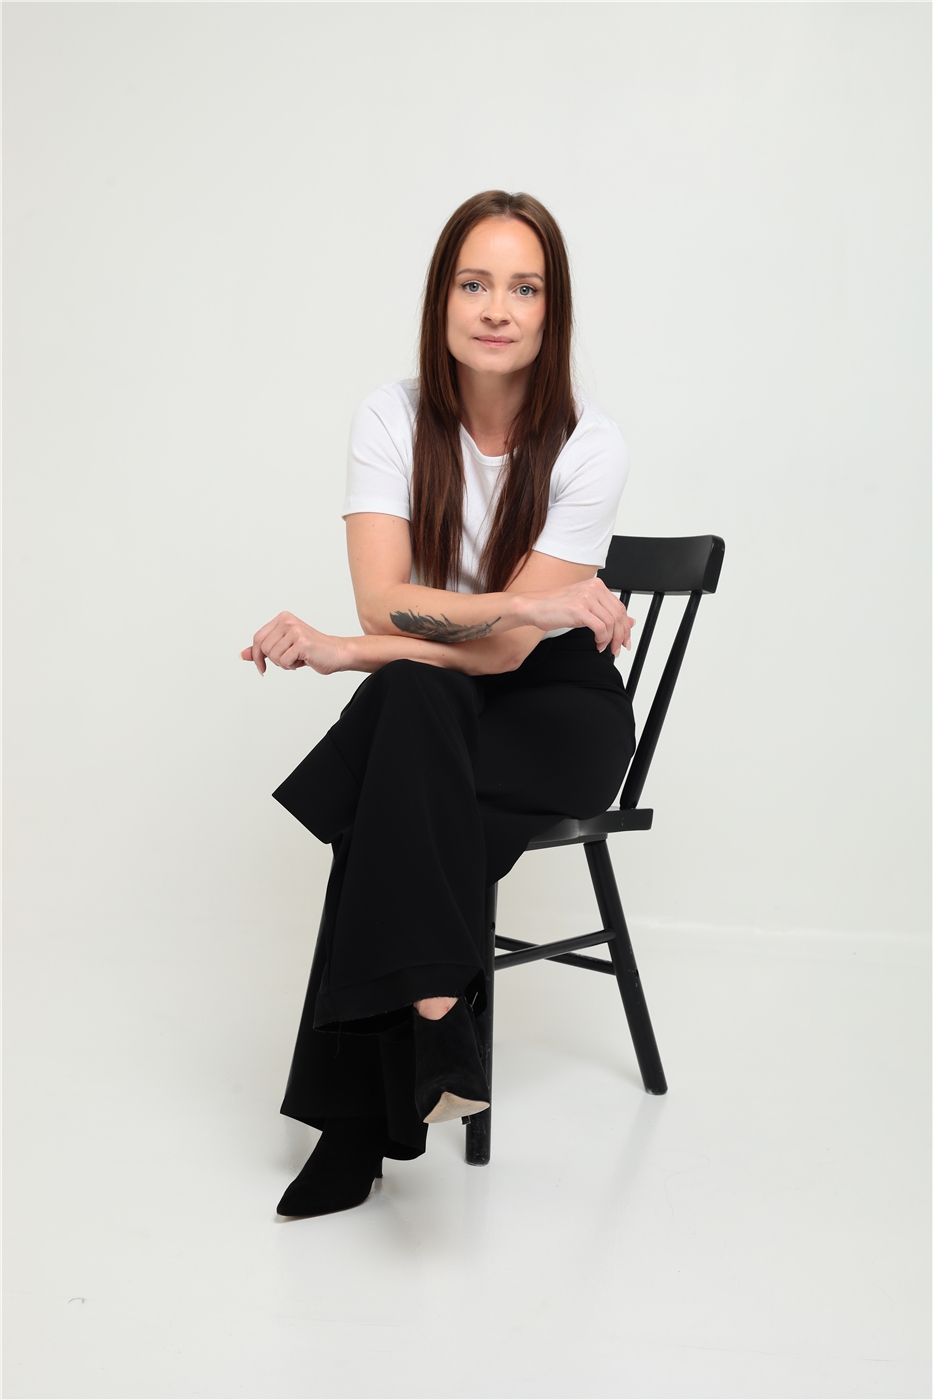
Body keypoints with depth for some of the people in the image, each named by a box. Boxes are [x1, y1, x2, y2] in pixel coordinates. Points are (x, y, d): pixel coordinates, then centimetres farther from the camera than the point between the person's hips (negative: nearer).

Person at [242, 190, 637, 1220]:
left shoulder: (588, 445, -13)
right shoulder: (393, 418, -5)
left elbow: (508, 649, -19)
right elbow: (384, 602, -16)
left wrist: (344, 653, -22)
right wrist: (519, 603, -28)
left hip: (557, 709, -2)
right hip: (427, 714, 2)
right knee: (409, 695, -35)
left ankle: (360, 1125, -28)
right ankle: (431, 1018, -34)